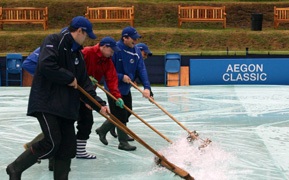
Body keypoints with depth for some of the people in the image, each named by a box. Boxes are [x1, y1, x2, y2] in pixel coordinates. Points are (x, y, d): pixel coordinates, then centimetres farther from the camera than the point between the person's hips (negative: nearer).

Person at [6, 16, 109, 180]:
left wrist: (99, 104, 8)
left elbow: (85, 84, 16)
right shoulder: (53, 41, -8)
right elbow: (46, 66, -25)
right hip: (46, 102, -8)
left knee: (68, 145, 4)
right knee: (52, 142, -14)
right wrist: (70, 78, -14)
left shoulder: (77, 54, 16)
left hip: (66, 105, 9)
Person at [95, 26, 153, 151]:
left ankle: (102, 130, 39)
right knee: (120, 115, -4)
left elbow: (141, 69, -7)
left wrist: (146, 87, -18)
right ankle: (123, 142, 8)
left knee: (126, 113, 19)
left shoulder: (136, 51, -1)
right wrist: (121, 77, -24)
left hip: (126, 89, 8)